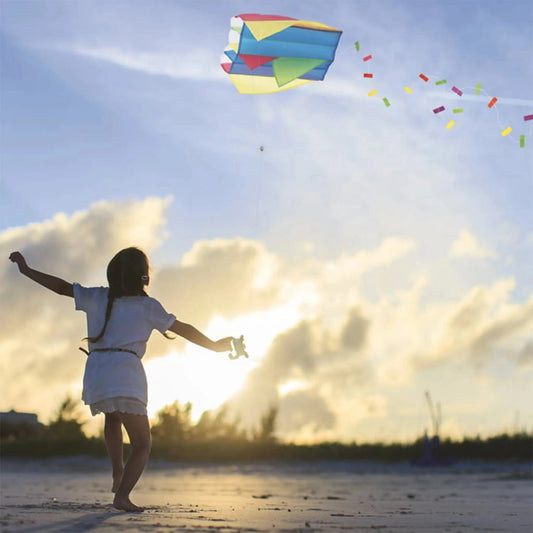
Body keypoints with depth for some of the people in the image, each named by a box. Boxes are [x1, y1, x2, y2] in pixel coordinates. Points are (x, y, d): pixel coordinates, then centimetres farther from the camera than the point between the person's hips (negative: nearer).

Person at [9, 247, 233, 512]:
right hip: (126, 377, -4)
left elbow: (61, 286, 17)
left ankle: (117, 474, 34)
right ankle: (122, 495, -15)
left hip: (95, 376, 4)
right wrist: (214, 345, 21)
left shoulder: (97, 297, 14)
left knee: (113, 416, 37)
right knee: (142, 445, 6)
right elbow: (182, 329, 9)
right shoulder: (147, 306, 6)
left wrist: (25, 269, 28)